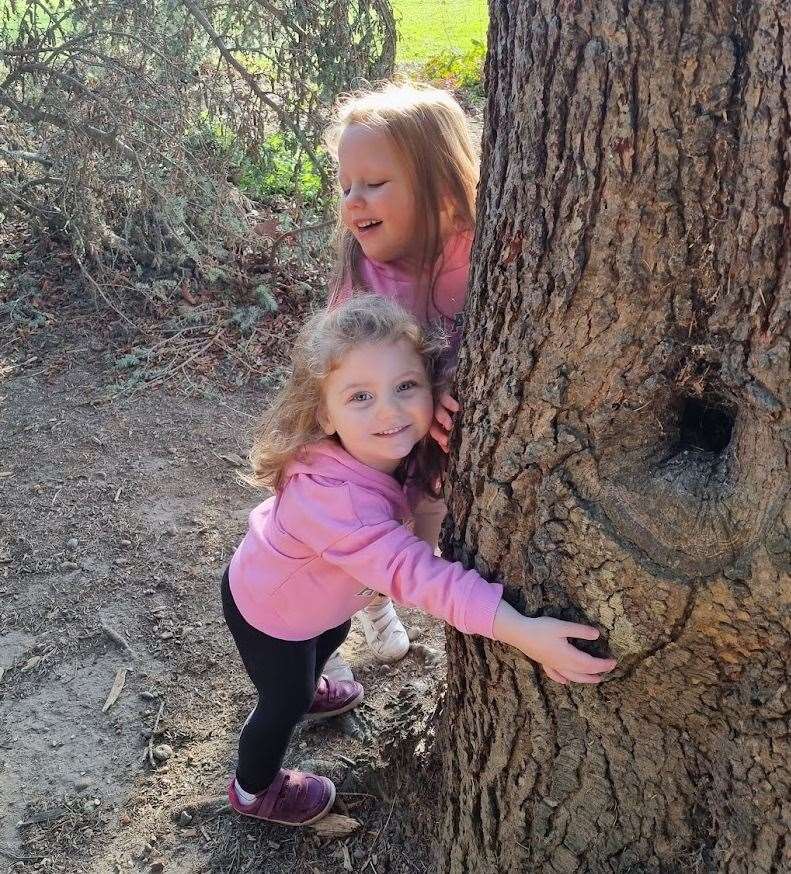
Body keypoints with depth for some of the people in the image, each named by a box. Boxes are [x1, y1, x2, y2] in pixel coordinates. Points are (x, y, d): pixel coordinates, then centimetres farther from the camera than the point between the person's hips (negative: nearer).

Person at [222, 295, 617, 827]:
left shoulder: (399, 444, -25)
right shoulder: (332, 496, -48)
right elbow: (413, 573, -52)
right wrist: (520, 630, -58)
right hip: (268, 611, -7)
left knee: (333, 636, 35)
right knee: (285, 702, 19)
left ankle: (305, 690, 70)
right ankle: (255, 790, 52)